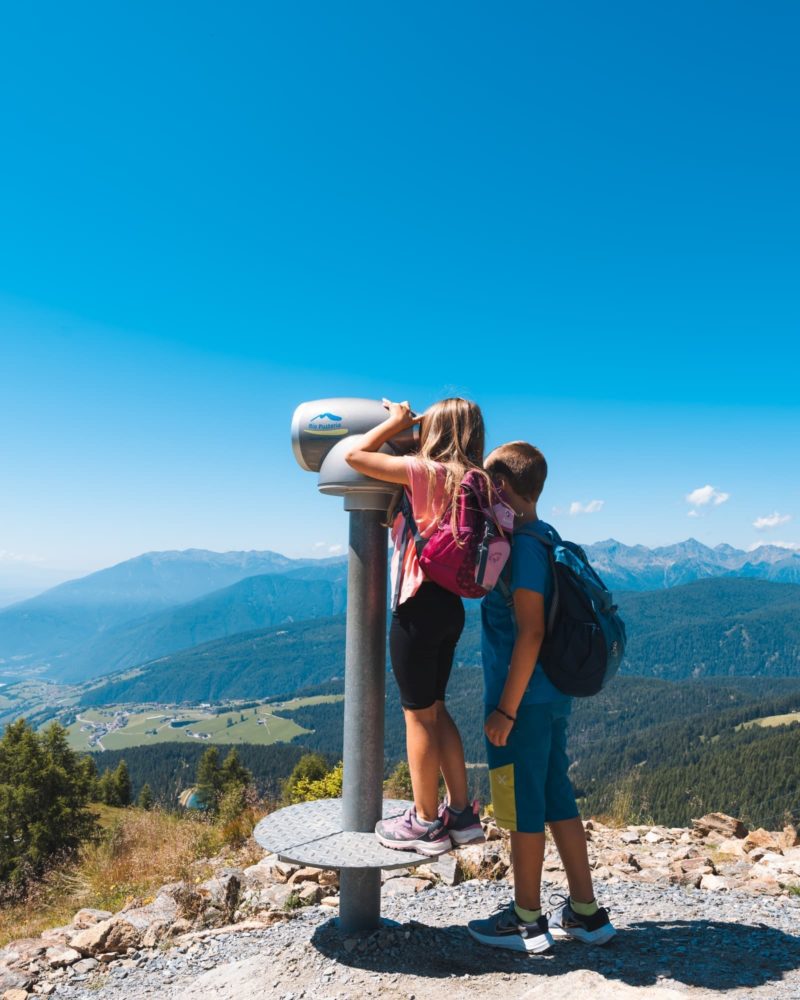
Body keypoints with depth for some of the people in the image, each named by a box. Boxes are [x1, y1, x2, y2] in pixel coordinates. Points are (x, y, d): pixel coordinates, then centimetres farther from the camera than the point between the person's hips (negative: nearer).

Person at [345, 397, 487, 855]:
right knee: (434, 708, 19)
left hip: (420, 606, -8)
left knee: (419, 714, 5)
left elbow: (355, 456, -14)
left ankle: (426, 823, 19)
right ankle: (461, 813, 27)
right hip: (448, 605, 8)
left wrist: (397, 421, -1)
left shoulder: (429, 472, -14)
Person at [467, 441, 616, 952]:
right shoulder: (549, 539, 10)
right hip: (553, 697, 9)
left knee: (523, 808, 6)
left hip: (523, 700, -9)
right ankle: (586, 913, 28)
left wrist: (505, 708, -18)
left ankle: (528, 920, 22)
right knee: (557, 800, 17)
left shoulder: (522, 545, -18)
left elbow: (530, 633, -22)